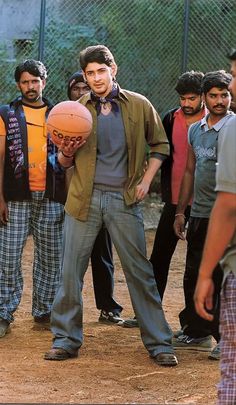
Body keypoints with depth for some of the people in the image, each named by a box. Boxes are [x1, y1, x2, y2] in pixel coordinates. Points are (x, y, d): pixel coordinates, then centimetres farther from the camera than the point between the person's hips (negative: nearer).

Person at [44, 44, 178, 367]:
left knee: (140, 271, 0)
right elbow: (64, 161, 10)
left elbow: (160, 145, 13)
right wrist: (66, 154, -13)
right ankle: (66, 340, 12)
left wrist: (146, 180, 1)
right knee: (71, 271, 1)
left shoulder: (139, 106, 2)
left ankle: (159, 343, 6)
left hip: (124, 199, -1)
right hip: (84, 198, 1)